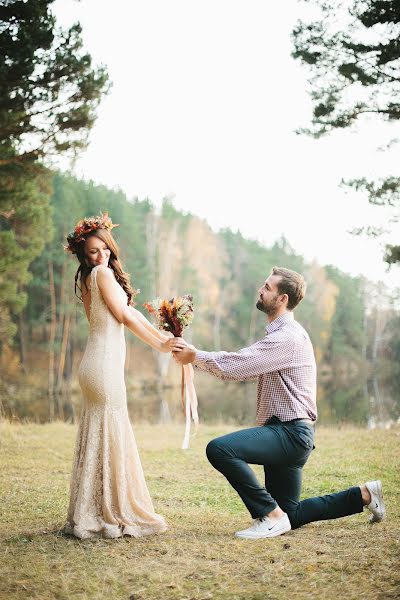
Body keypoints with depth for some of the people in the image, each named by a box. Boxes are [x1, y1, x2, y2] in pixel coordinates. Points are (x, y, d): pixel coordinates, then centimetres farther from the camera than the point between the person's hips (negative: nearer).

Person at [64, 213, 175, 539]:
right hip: (105, 363, -10)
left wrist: (162, 335, 11)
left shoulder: (89, 277, 19)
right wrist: (159, 345, -1)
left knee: (96, 438, 12)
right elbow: (125, 317, -10)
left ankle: (90, 515, 19)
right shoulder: (102, 272, -9)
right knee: (112, 437, -4)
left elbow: (130, 311, 17)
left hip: (97, 363, 10)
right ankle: (115, 514, 2)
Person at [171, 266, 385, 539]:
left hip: (290, 432, -11)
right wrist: (196, 356, 3)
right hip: (287, 434, 11)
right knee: (290, 516, 15)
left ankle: (271, 516, -18)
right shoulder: (280, 334, 19)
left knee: (220, 449, -27)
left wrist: (196, 356, -12)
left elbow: (237, 366, -24)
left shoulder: (288, 336, -15)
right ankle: (363, 495, 24)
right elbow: (241, 365, 14)